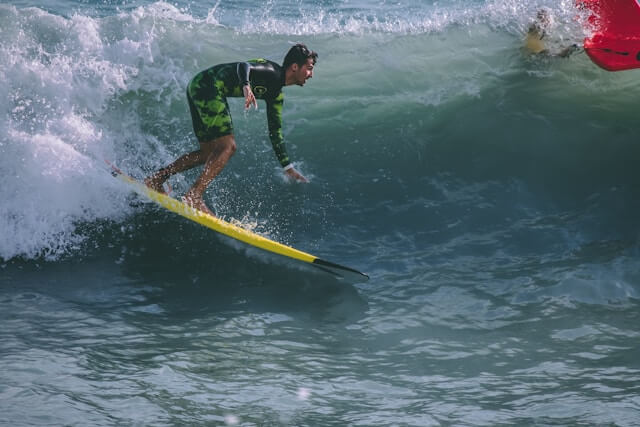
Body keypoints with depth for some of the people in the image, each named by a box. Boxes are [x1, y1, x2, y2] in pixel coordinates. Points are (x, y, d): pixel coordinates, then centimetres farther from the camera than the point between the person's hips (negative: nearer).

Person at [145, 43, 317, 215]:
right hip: (208, 86, -10)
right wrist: (246, 86, -51)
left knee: (209, 152, 14)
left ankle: (157, 178, 16)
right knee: (227, 147, -15)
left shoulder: (276, 93, 17)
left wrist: (287, 167, 24)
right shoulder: (271, 72, -12)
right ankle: (193, 196, -19)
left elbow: (275, 131, 23)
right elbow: (243, 66, -29)